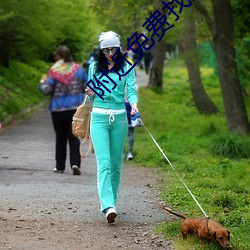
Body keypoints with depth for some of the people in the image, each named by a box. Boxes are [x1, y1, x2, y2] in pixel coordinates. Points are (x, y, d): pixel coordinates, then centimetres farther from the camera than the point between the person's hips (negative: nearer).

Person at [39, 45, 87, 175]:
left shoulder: (54, 71, -9)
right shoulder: (78, 69, 2)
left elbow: (47, 90, -11)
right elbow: (87, 87, 6)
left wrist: (42, 83, 9)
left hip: (58, 109, -2)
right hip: (76, 108, 2)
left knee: (60, 138, 10)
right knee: (74, 137, 3)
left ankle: (60, 166, 16)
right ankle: (75, 163, -14)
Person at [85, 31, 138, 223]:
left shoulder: (126, 68, 4)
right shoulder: (94, 67, 9)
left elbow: (131, 90, -5)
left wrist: (134, 104, -26)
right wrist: (91, 94, -6)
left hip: (119, 117, 1)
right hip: (99, 117, 0)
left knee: (116, 162, 7)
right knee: (104, 162, -13)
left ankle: (111, 199, 23)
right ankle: (108, 206, -23)